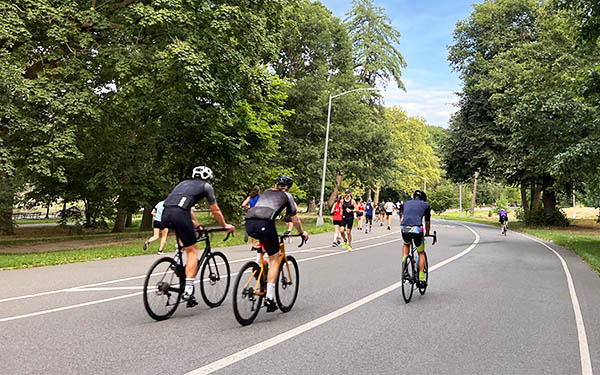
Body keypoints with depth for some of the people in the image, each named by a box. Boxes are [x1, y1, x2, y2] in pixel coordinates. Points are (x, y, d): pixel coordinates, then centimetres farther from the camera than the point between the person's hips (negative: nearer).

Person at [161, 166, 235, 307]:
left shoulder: (184, 183, 34)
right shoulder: (206, 186, 19)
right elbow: (215, 211, 23)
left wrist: (195, 224, 57)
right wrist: (225, 225, 38)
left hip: (166, 214, 6)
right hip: (180, 215, -6)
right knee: (192, 251, 3)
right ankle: (188, 291, -6)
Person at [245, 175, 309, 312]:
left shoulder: (266, 192, 34)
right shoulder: (287, 196, 22)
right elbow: (295, 220, 25)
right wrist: (302, 232, 44)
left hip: (249, 224, 5)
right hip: (265, 224, -5)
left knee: (263, 242, 37)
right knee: (274, 259, 8)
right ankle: (269, 298, 0)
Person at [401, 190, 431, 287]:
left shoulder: (406, 203, 27)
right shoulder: (425, 205, 20)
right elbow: (427, 222, 26)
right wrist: (427, 234, 42)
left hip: (404, 229, 2)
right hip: (417, 229, -2)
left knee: (406, 245, 36)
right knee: (421, 253, 19)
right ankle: (421, 279, 13)